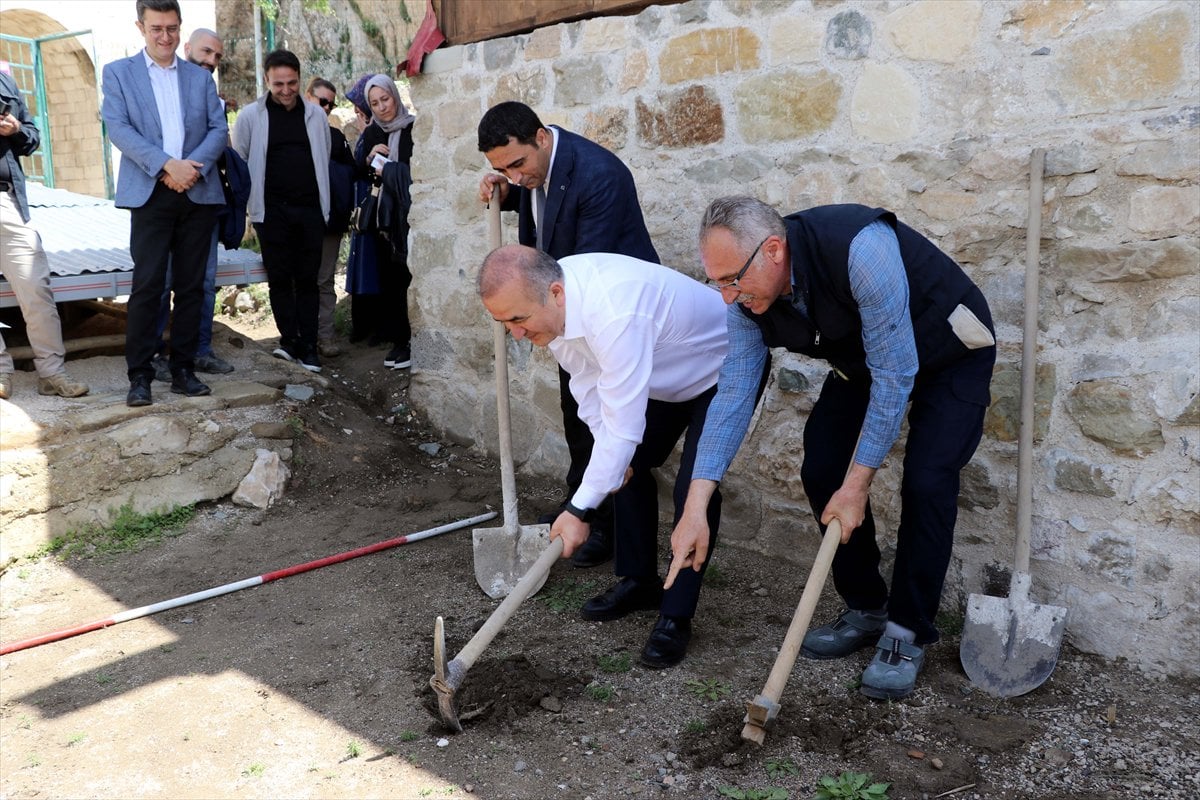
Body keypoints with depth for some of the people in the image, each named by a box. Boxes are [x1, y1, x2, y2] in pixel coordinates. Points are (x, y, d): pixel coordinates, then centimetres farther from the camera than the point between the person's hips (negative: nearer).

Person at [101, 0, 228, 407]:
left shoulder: (201, 77, 15)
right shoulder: (118, 72, 8)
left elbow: (219, 128, 6)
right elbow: (118, 128, -4)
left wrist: (193, 166, -12)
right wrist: (166, 165, -17)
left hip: (198, 193, 3)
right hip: (150, 194, -2)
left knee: (190, 285, 4)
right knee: (147, 285, -7)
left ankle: (183, 369, 12)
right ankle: (140, 375, -1)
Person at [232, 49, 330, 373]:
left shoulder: (315, 114, 8)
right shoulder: (251, 116, 2)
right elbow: (239, 162, 6)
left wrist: (324, 202, 12)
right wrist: (248, 204, 1)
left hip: (310, 209, 1)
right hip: (271, 211, -1)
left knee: (308, 279, 3)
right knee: (279, 279, 2)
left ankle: (307, 346, 7)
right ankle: (289, 340, 9)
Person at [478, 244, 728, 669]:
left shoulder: (614, 314, -44)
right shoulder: (547, 299, -17)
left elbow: (623, 424, -40)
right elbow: (588, 380, -3)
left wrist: (580, 510, -35)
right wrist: (611, 451, -11)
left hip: (723, 369, -8)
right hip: (661, 374, 9)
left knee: (694, 488, -16)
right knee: (628, 467, 10)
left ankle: (676, 617, -3)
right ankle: (639, 582, 26)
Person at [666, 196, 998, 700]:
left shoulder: (861, 251, -40)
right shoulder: (749, 299, -19)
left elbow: (895, 375, -35)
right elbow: (734, 393, -18)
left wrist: (857, 485, -30)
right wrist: (695, 508, -24)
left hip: (948, 353, -6)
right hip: (862, 360, 6)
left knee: (925, 483, -19)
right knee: (820, 472, -4)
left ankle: (907, 632, -1)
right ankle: (865, 610, 15)